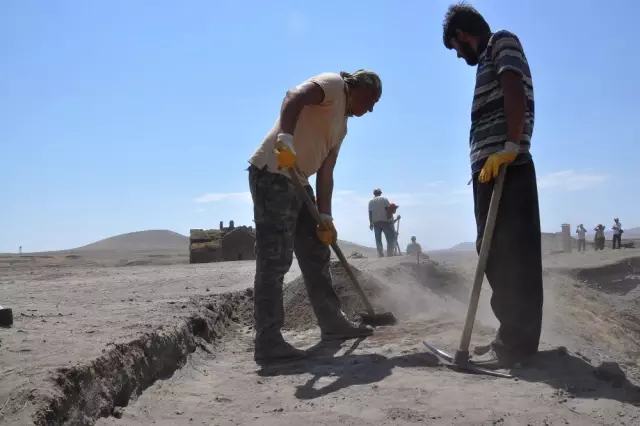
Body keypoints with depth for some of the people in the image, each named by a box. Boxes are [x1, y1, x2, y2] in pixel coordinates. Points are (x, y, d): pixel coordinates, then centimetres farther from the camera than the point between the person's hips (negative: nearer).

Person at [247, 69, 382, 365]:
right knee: (275, 259, -12)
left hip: (296, 181, 10)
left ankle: (332, 322, 25)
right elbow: (294, 97, -23)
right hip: (272, 174, -10)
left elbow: (325, 173, 19)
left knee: (316, 253, 14)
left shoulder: (342, 125, 23)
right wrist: (285, 138, -39)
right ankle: (268, 342, -8)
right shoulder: (333, 84, -2)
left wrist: (325, 217, 10)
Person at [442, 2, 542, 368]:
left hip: (505, 166, -10)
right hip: (491, 167, 10)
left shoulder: (502, 41, 5)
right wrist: (488, 160, 14)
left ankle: (517, 342, -8)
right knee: (498, 251, 9)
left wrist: (512, 145, -23)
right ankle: (514, 336, 14)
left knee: (509, 252, -11)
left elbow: (514, 90, -12)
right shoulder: (489, 59, 29)